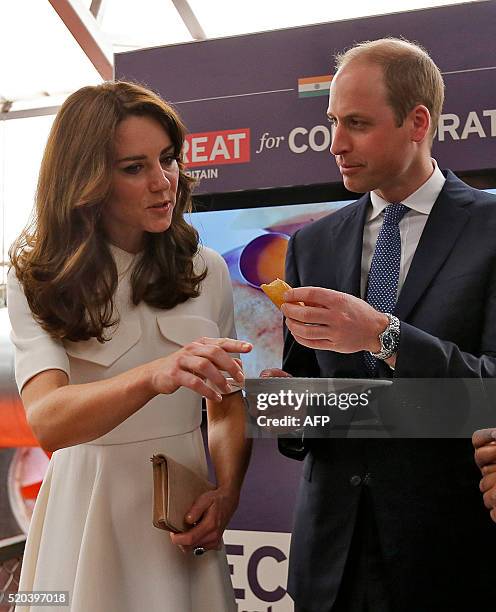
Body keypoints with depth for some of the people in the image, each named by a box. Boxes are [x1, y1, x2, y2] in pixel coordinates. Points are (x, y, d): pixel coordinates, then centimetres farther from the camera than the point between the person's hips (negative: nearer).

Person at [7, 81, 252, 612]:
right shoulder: (38, 282, -9)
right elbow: (46, 420, -25)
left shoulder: (206, 270, 2)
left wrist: (227, 494, -9)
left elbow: (227, 407, 10)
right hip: (87, 505, -3)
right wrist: (154, 376, -42)